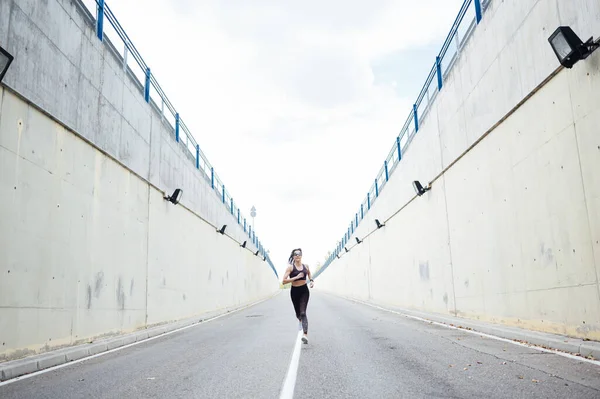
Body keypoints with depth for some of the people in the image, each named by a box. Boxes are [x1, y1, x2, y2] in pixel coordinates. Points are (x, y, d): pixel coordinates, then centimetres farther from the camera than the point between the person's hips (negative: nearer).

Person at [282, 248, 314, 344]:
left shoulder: (305, 266, 2)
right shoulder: (290, 267, -8)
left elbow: (309, 273, 26)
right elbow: (284, 281, -16)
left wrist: (312, 280, 7)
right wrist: (296, 277, -22)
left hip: (304, 290, 0)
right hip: (295, 291, 0)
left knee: (303, 312, -15)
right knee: (298, 313, 14)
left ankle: (305, 335, -24)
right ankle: (300, 319, 54)